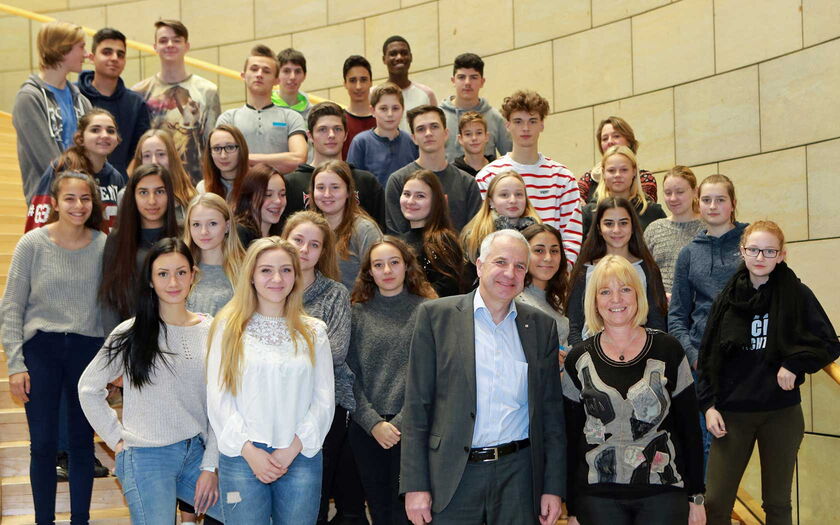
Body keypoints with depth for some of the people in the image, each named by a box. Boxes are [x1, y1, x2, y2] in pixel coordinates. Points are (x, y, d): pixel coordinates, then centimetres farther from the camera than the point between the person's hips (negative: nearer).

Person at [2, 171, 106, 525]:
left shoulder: (103, 246, 0)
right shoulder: (32, 244, -4)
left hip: (88, 348, 1)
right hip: (41, 349, -1)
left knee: (82, 443, 10)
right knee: (43, 444, 3)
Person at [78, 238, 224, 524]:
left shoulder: (211, 330, 3)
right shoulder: (131, 333, -4)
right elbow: (88, 388, 4)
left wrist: (210, 466, -1)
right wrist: (117, 438, -1)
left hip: (196, 452, 3)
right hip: (146, 458, -3)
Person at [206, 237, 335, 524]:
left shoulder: (313, 331, 9)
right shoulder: (229, 326, 4)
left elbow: (324, 399, 4)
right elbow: (218, 396, -1)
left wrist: (292, 449, -7)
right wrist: (249, 451, -10)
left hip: (301, 457, 2)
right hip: (242, 457, -1)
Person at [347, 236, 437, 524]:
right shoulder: (358, 313, 6)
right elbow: (350, 375, 2)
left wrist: (401, 422, -13)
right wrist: (373, 423, -9)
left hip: (411, 428, -2)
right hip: (366, 430, 2)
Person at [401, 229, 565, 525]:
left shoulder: (542, 326, 8)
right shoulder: (436, 315, -1)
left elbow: (551, 411, 10)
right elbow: (416, 404, -2)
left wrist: (554, 487, 5)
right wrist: (415, 485, -7)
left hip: (518, 475, 2)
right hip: (452, 476, -2)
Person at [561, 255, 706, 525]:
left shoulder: (667, 349, 0)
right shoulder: (579, 359, 1)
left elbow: (689, 427, 3)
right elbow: (570, 437, 4)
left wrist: (696, 496, 2)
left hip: (663, 493, 0)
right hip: (598, 497, 1)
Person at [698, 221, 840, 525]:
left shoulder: (797, 294, -2)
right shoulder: (728, 298, 4)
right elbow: (708, 357, 7)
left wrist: (795, 364, -15)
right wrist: (709, 405, 0)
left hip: (781, 414, -1)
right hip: (733, 413, 2)